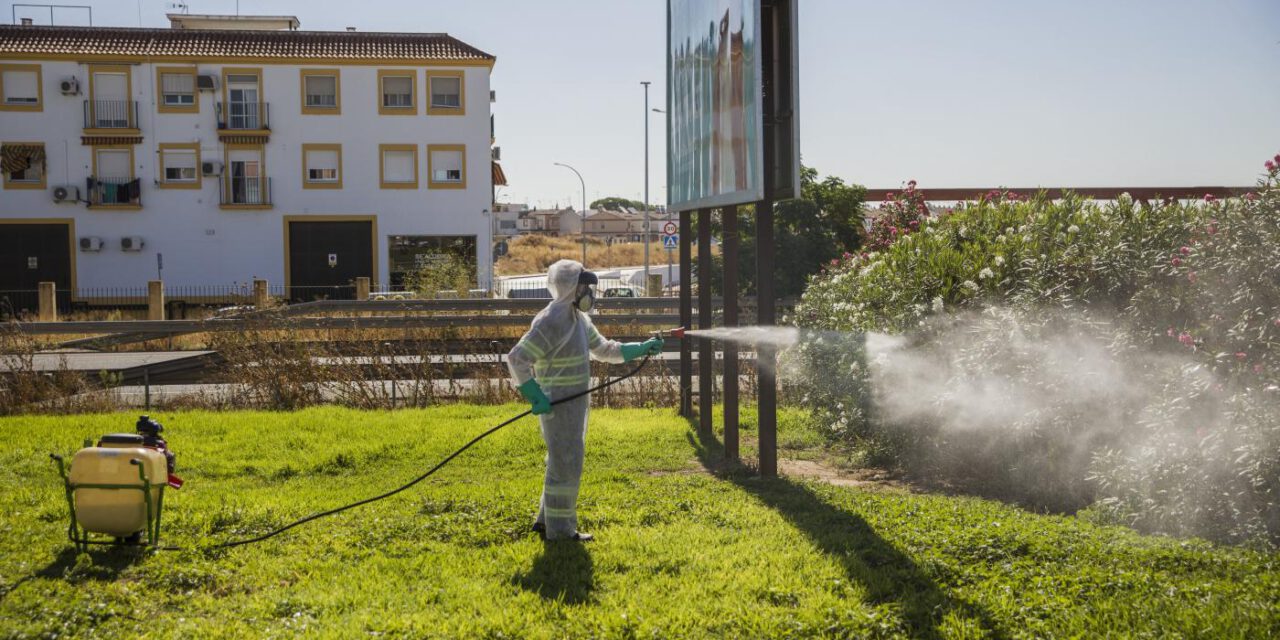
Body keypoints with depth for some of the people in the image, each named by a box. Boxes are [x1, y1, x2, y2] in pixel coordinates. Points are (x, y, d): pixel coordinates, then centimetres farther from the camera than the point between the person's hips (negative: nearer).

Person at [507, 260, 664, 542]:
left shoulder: (579, 318, 11)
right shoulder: (550, 322, -19)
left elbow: (603, 349, 23)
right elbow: (516, 359, -23)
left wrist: (642, 348, 15)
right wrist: (537, 398, -26)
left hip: (575, 404, 10)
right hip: (558, 406, -10)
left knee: (568, 463, 17)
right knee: (566, 465, -4)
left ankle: (547, 520, 28)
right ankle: (559, 529, 7)